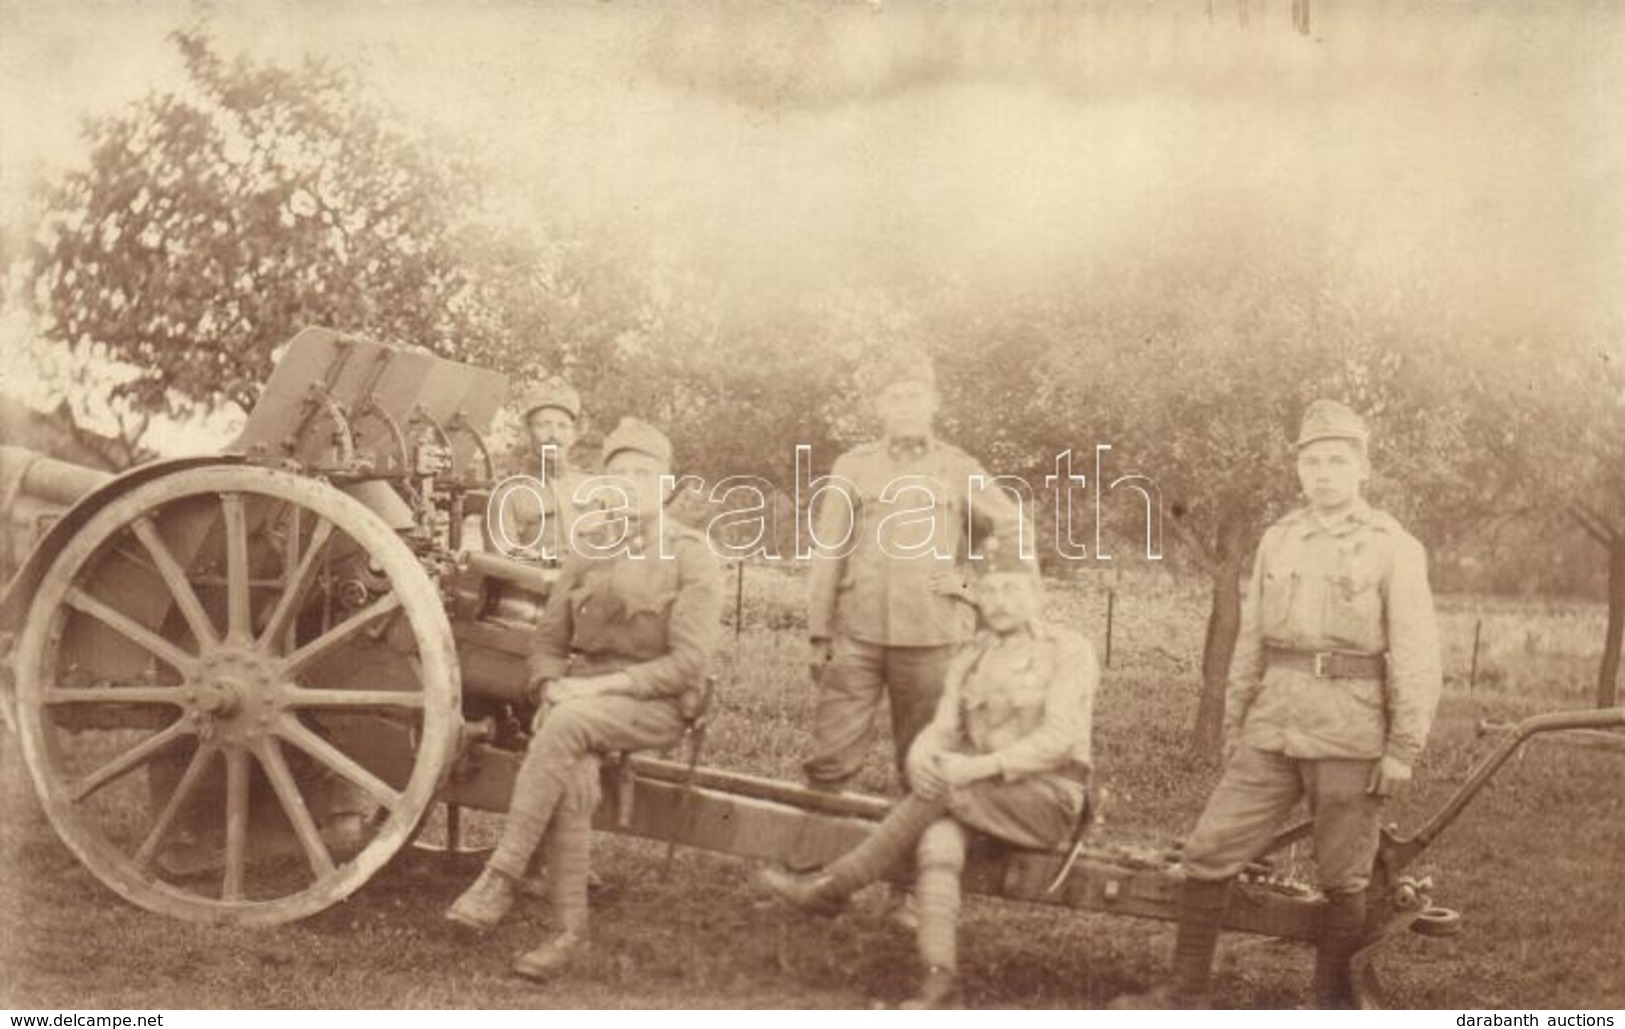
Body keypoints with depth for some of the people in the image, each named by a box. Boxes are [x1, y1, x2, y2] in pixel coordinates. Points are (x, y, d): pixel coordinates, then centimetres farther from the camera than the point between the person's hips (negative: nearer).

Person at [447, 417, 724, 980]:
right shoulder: (586, 552, 12)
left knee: (567, 723, -35)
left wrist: (601, 685, -18)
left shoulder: (692, 557, -3)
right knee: (570, 784, -30)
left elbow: (688, 662, -11)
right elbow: (549, 639, 15)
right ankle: (569, 933, -21)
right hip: (579, 695, 4)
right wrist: (552, 685, -7)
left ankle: (501, 878, -31)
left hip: (654, 704, -4)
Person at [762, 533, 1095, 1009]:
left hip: (1049, 801, -4)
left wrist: (980, 766, -26)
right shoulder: (967, 662, 14)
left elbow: (1058, 738, -15)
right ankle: (940, 978, -42)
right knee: (937, 843, -31)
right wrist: (921, 757, -21)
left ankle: (834, 884, -22)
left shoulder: (1069, 649, -3)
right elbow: (941, 732, 4)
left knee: (941, 789, -30)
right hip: (979, 803, 4)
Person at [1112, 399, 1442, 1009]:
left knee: (1343, 879, 6)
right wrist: (1233, 726, 14)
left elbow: (1417, 656, -7)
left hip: (1350, 735, -4)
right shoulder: (1277, 540, 10)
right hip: (1273, 729, 4)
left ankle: (1331, 1001, 23)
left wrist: (1403, 749, -11)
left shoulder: (1394, 549, -3)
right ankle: (1187, 992, 11)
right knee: (1209, 851, 1)